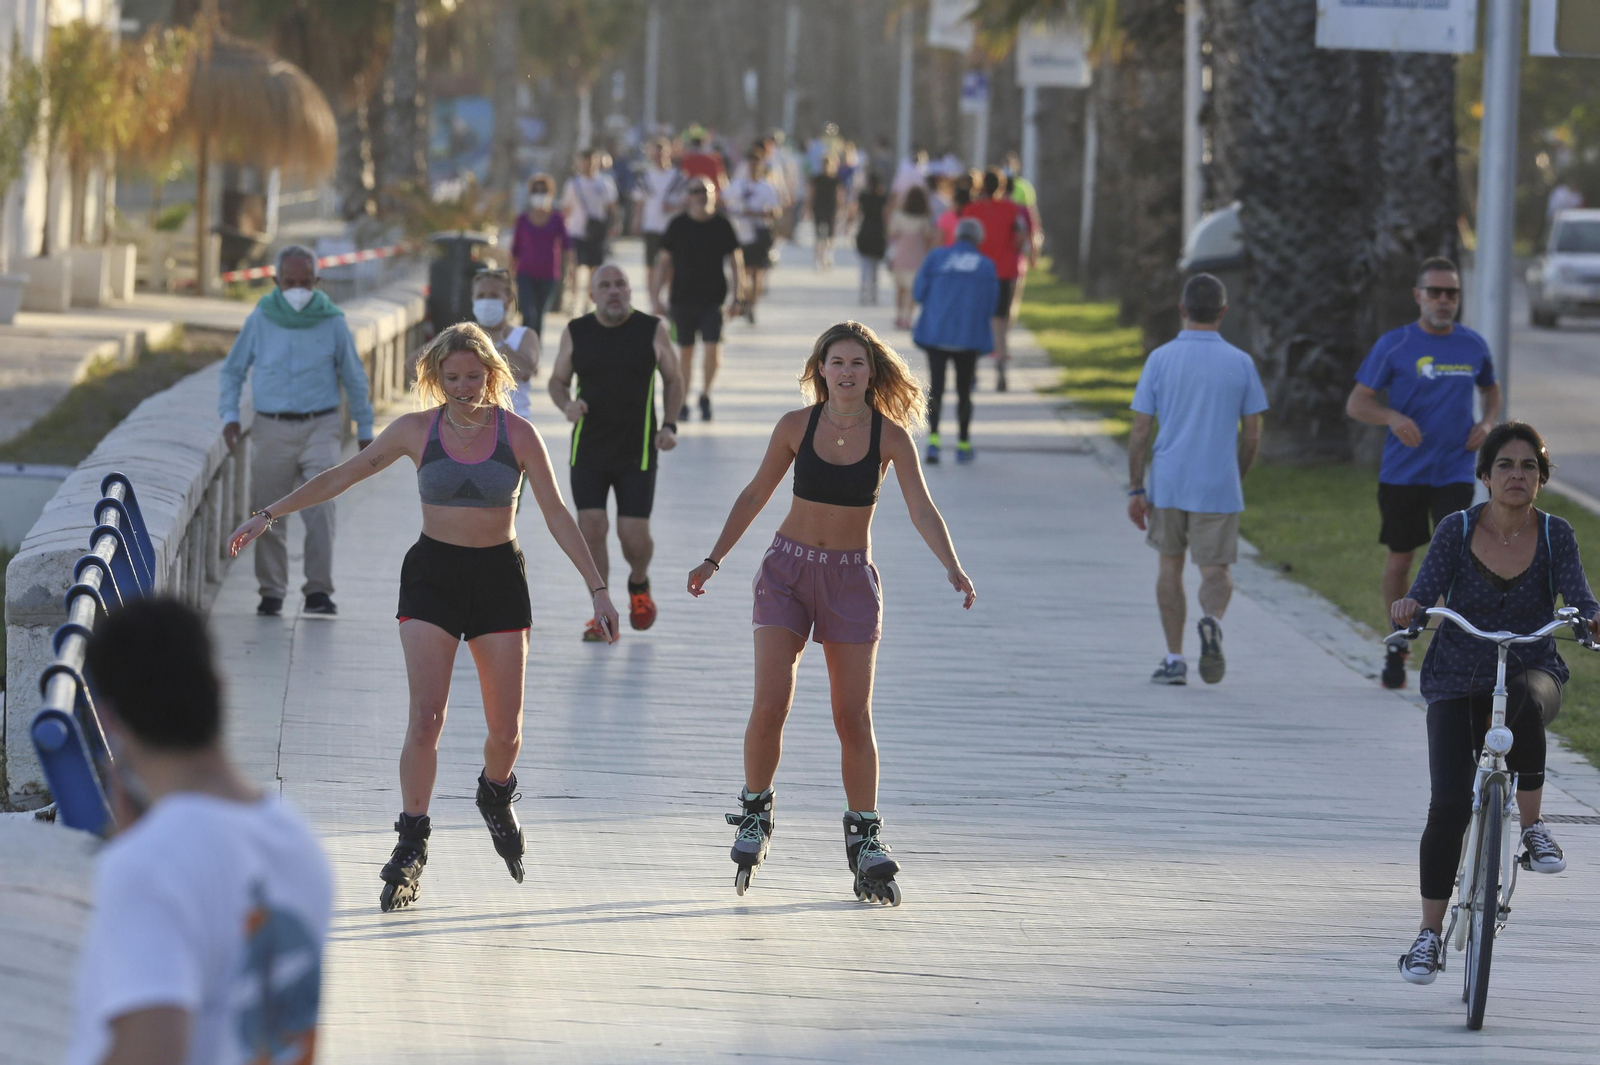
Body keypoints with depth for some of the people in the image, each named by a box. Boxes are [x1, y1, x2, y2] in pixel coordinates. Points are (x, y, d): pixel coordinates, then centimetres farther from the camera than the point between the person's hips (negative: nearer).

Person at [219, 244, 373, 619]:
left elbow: (354, 378, 13)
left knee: (319, 507, -15)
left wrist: (365, 430, 15)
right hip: (271, 429, 1)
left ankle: (319, 591, -14)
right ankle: (271, 592, 14)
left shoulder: (332, 322, 2)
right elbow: (233, 370, 15)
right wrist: (229, 415, 2)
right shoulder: (260, 320, 3)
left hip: (319, 426, -1)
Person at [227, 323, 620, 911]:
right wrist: (269, 514, 1)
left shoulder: (517, 434, -3)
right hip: (432, 575, 0)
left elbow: (557, 515, -1)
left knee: (505, 730, 2)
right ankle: (411, 847, -7)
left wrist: (597, 588, -5)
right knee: (426, 715, -15)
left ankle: (496, 796, 36)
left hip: (498, 577, 0)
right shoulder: (416, 430, -1)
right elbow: (341, 476, 5)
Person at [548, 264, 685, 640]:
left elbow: (673, 380, 8)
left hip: (636, 453, -1)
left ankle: (638, 584, 31)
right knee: (591, 530, -7)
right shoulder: (576, 333, 2)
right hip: (588, 451, 1)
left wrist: (669, 426, -5)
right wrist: (567, 405, -12)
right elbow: (558, 381, 11)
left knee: (635, 536, -3)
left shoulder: (653, 330, -1)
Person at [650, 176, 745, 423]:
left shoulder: (723, 226, 1)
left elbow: (736, 262, 7)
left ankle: (706, 395, 13)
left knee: (713, 348, -11)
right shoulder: (677, 226, 1)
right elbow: (663, 263, 5)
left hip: (713, 300, -1)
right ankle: (682, 403, 21)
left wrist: (736, 299, 0)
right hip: (682, 299, 1)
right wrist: (655, 299, 0)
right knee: (685, 352, 7)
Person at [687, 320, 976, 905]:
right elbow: (756, 494, 9)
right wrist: (714, 559, 8)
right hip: (789, 569, 0)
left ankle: (864, 837, 9)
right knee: (770, 704, -11)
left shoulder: (889, 435, -6)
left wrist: (952, 567, -28)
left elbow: (922, 510, -12)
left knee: (854, 717, -1)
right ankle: (755, 813, 10)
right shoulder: (797, 426, -3)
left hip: (851, 577, 0)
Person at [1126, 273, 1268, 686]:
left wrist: (1136, 489, 2)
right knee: (1216, 571, 6)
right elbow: (1252, 434, 3)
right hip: (1218, 488, 0)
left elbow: (1140, 429, -2)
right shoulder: (1240, 363, 0)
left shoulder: (1161, 359, -2)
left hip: (1168, 482, 0)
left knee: (1170, 566, 16)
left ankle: (1174, 659, 14)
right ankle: (1212, 621, -27)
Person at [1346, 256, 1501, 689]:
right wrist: (1392, 418, -22)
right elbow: (1356, 403, -2)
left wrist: (1487, 423, 3)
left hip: (1454, 472, 1)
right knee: (1399, 560, 8)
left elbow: (1490, 389, 24)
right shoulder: (1394, 345, -3)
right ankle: (1398, 646, 29)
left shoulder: (1473, 346, 6)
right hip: (1402, 472, -1)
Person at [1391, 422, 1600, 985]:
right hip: (1456, 683, 0)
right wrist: (1407, 608, -38)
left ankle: (1531, 824, -21)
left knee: (1525, 702, -39)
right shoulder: (1457, 529, -6)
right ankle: (1429, 933, 2)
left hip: (1531, 670, 0)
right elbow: (1426, 590, -15)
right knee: (1449, 806, -12)